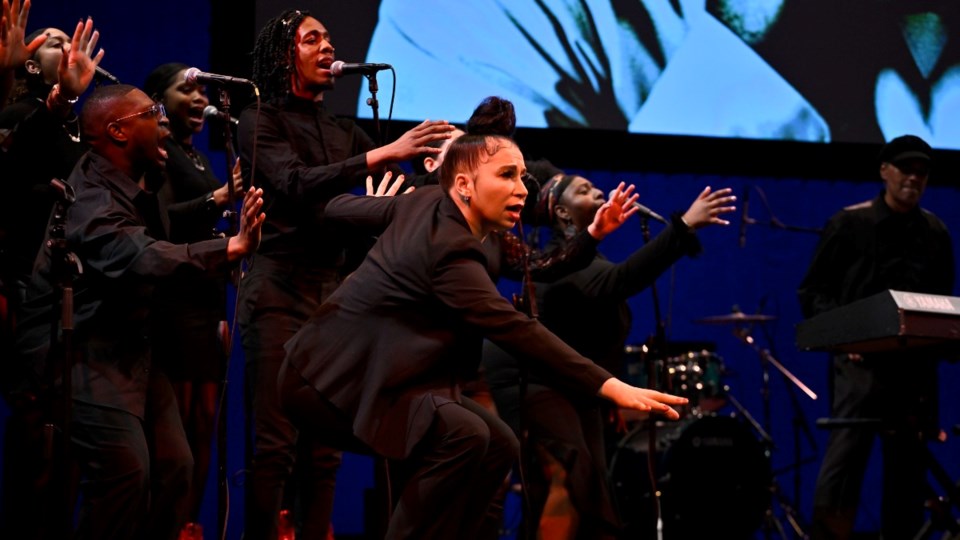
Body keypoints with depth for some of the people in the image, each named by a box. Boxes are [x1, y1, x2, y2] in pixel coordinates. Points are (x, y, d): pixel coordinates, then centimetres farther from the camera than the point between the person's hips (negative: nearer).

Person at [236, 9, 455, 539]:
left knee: (324, 446, 2)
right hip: (278, 291, -6)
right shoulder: (261, 121, 0)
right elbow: (295, 185, -18)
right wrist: (383, 154, -27)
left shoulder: (344, 133, 17)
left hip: (332, 291, 6)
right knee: (274, 443, -11)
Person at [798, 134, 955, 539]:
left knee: (908, 467, 6)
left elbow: (942, 301, 19)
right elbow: (813, 290, 4)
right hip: (860, 359, -4)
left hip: (916, 364, 4)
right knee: (845, 457, -13)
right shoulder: (849, 224, 2)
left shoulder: (935, 234, 12)